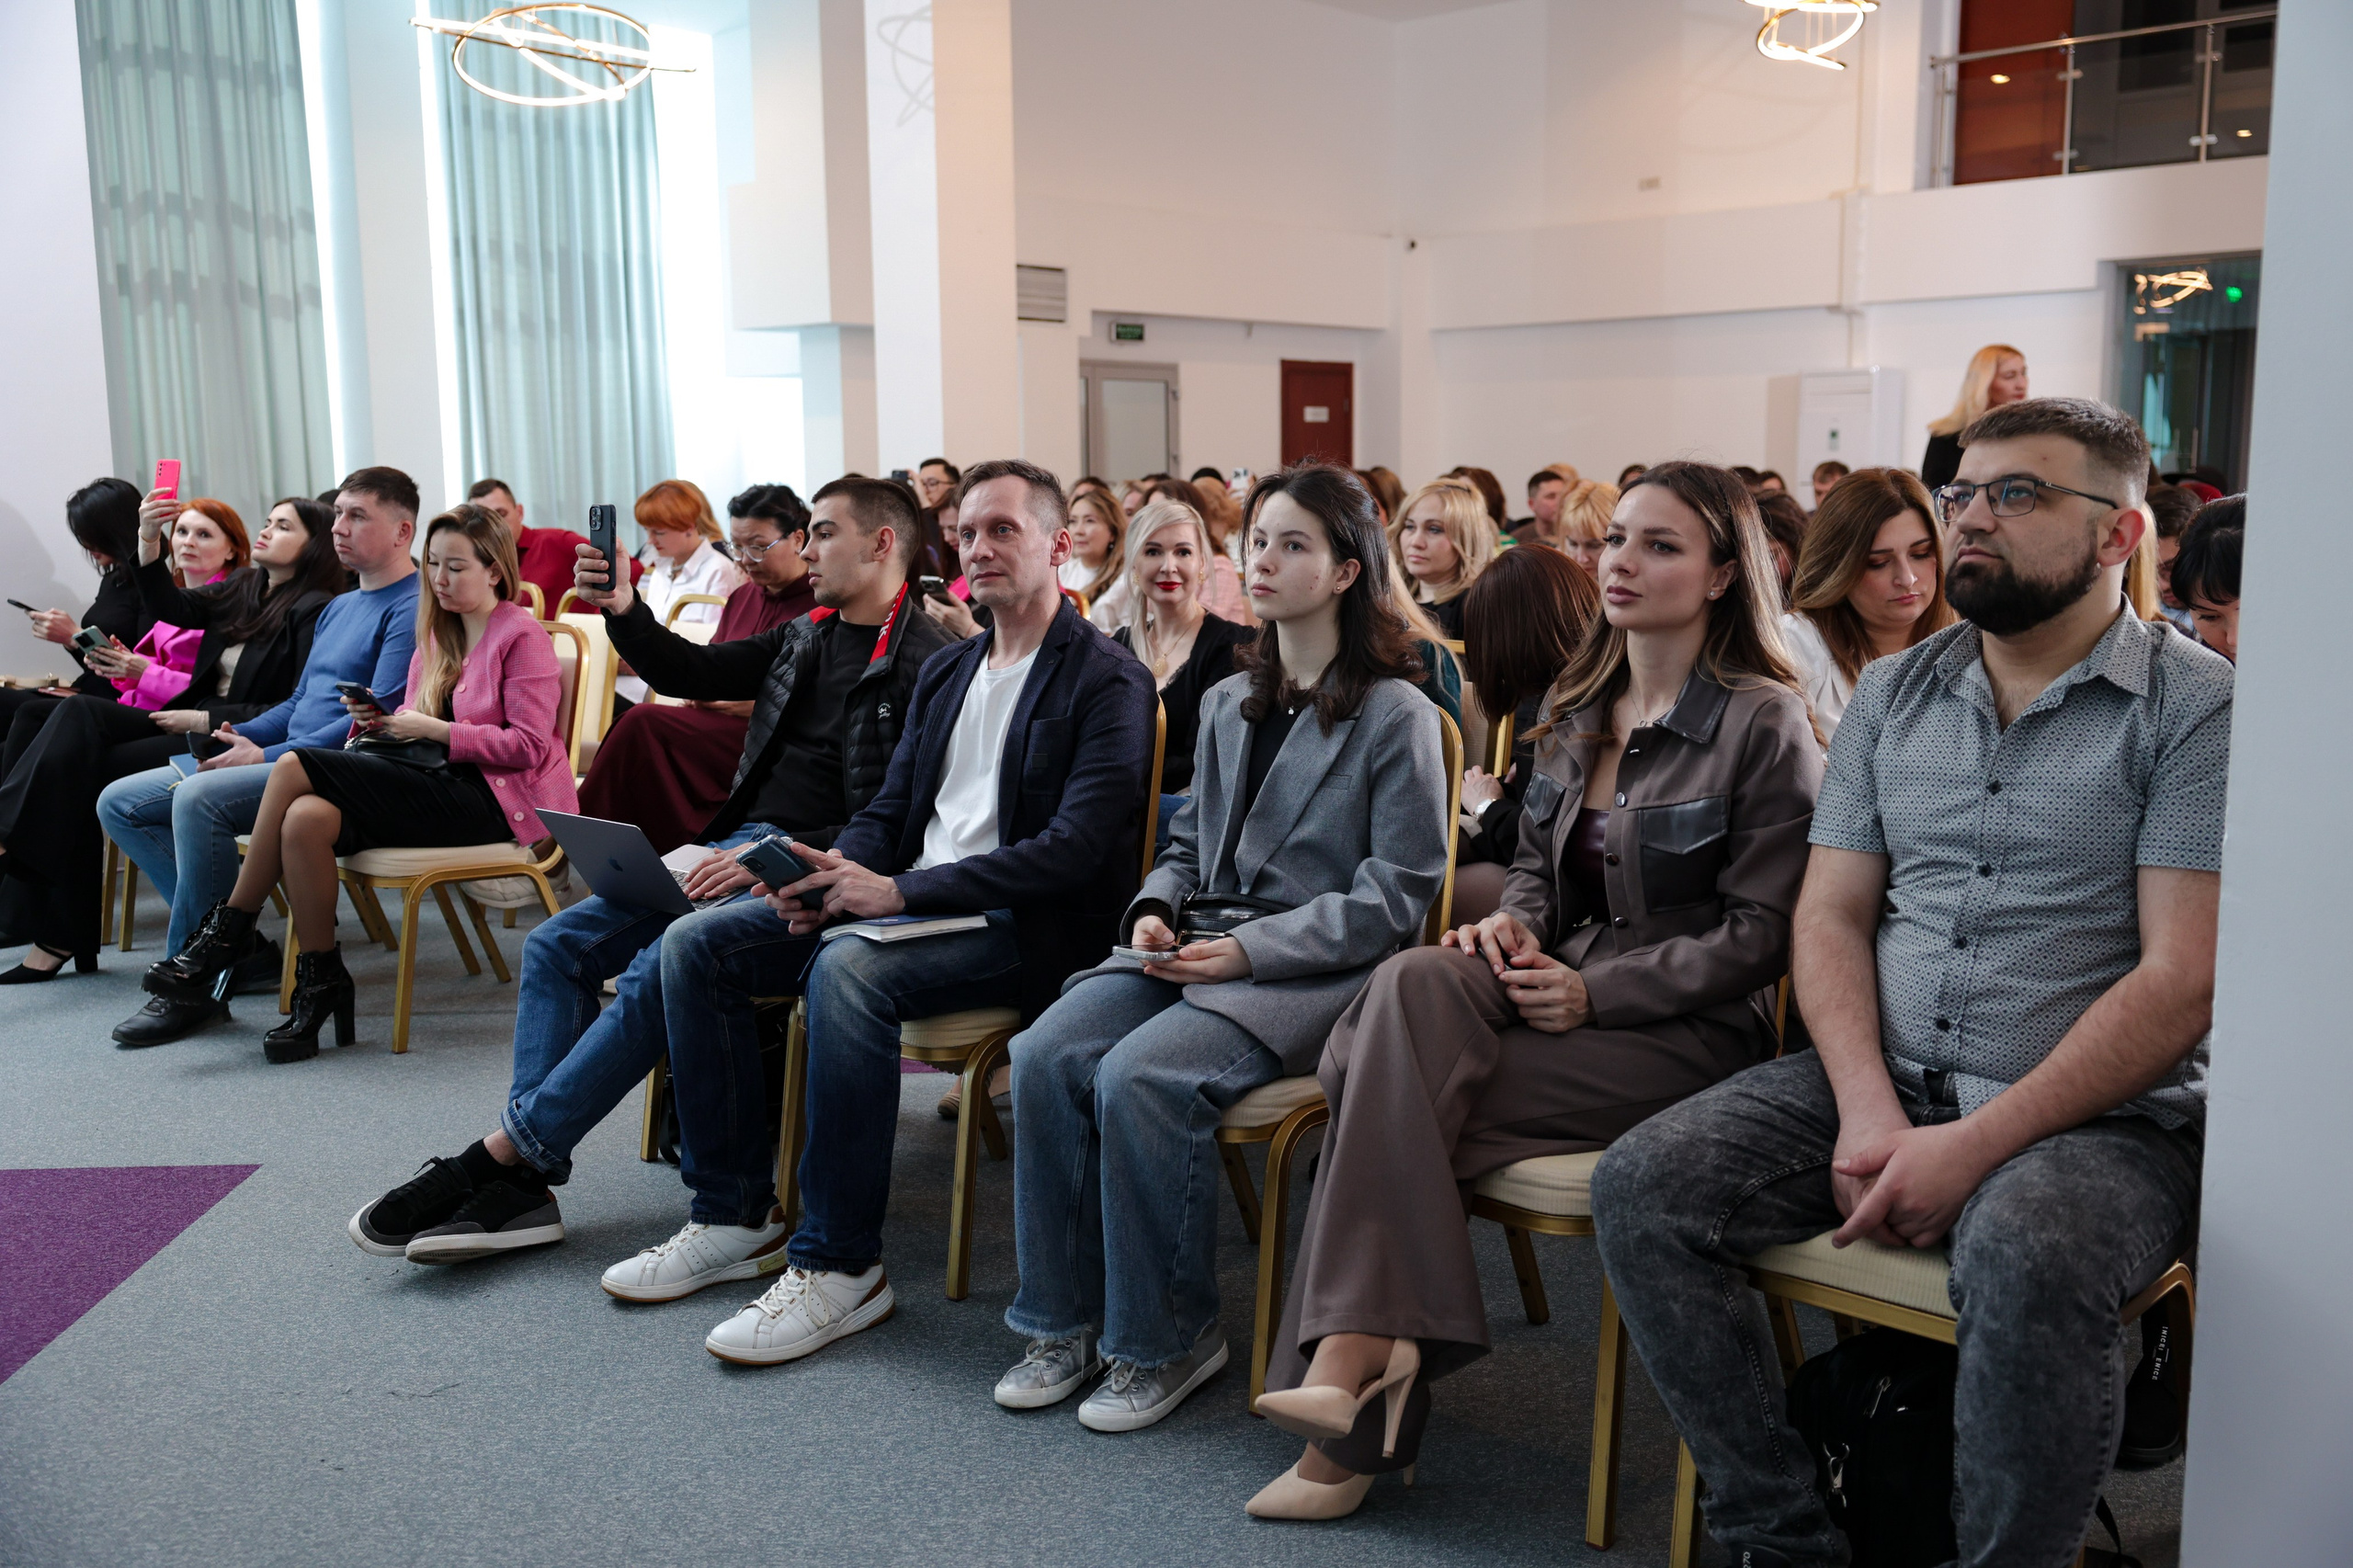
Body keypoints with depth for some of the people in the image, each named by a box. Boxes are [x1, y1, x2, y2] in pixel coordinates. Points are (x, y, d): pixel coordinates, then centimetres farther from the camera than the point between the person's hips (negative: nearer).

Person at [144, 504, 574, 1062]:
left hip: (496, 797, -7)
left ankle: (230, 932, -8)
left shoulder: (521, 634, -2)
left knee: (295, 766, -22)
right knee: (307, 816, -26)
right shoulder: (437, 634, 22)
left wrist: (431, 729, -14)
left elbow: (528, 746, -12)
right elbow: (412, 726, 19)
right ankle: (319, 986, -18)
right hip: (436, 781, 7)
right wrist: (377, 721, -3)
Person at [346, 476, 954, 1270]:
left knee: (674, 955, -32)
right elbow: (696, 673, 24)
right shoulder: (805, 637, 18)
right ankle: (521, 1186, -7)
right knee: (557, 944, -2)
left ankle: (502, 1151, -20)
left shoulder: (925, 665, -10)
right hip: (740, 847, 9)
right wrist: (625, 613, 6)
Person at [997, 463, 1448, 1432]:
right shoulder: (1228, 705, 17)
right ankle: (1065, 1321, -5)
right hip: (1198, 951, 7)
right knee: (1046, 1053, -19)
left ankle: (1168, 1339, -9)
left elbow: (1394, 896, -9)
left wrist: (1250, 949, -16)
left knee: (1140, 1077, -29)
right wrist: (1154, 909, 1)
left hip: (1318, 971, -6)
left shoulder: (1395, 716, -4)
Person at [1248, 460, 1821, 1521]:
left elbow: (1759, 934, -10)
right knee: (1415, 984, -26)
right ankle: (1367, 1355, -24)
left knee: (1399, 1079, -25)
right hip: (1561, 987, 6)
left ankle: (1353, 1355, -14)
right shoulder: (1575, 708, 14)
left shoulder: (1762, 725, -7)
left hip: (1688, 1031, -6)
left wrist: (1595, 992, -17)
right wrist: (1513, 922, -2)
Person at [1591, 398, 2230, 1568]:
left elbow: (2180, 980, -11)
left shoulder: (2196, 709, -3)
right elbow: (1831, 916, 8)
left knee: (2027, 1258, -37)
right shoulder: (1892, 693, 13)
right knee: (1641, 1186, -16)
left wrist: (1976, 1144, -19)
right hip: (1881, 1085, 5)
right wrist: (1866, 1109, -10)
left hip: (2097, 1115, -4)